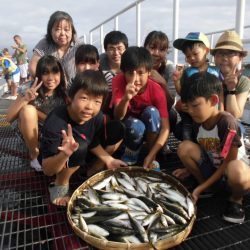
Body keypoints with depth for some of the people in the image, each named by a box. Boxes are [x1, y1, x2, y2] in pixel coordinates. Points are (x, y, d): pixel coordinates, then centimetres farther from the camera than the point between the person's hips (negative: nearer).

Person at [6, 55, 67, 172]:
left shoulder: (63, 92, -16)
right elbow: (9, 118, -23)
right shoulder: (29, 89, -21)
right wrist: (25, 99, -38)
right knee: (28, 109, -33)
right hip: (28, 130, -1)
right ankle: (34, 153, -14)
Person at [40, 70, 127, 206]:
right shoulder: (55, 123, -36)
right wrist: (65, 154, -52)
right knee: (80, 146, -37)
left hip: (82, 157, 6)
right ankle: (60, 185, -10)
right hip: (59, 158, -6)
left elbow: (93, 143, 0)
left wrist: (108, 159, -14)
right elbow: (47, 170, -33)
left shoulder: (97, 117, -20)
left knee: (117, 130, -4)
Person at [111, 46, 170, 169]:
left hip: (150, 128, 1)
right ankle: (130, 156, -2)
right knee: (136, 125, -35)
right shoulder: (118, 81, -24)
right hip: (128, 126, -1)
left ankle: (153, 158, -12)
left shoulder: (157, 91, -24)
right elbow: (118, 116, -33)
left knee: (152, 111, -31)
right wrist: (126, 97, -54)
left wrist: (151, 156, -32)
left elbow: (165, 128, -25)